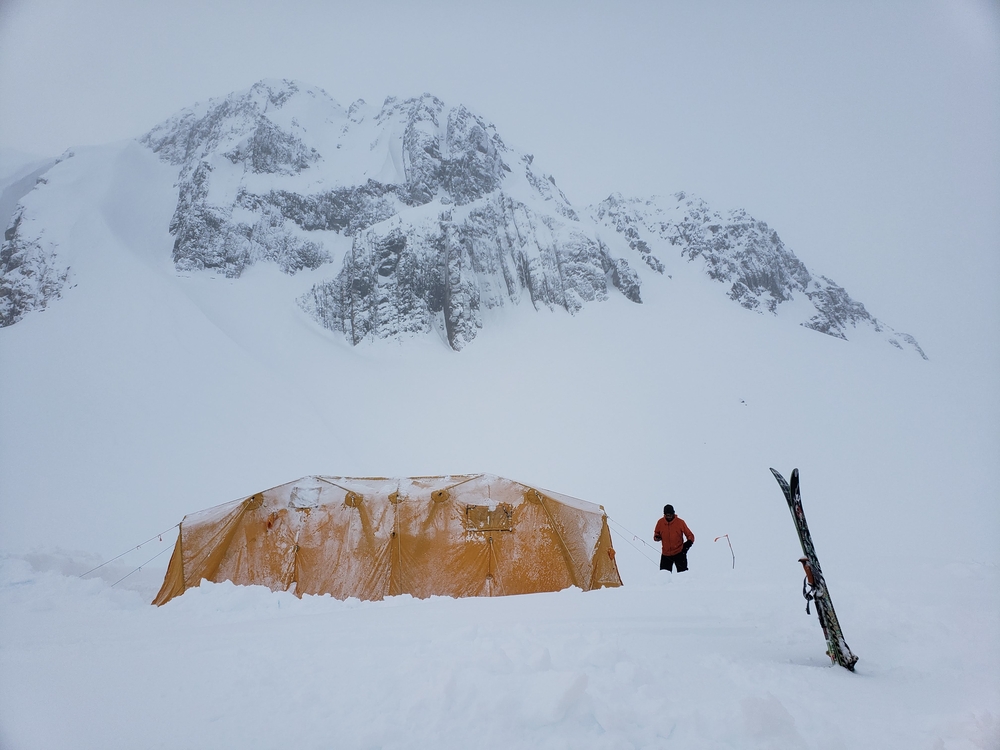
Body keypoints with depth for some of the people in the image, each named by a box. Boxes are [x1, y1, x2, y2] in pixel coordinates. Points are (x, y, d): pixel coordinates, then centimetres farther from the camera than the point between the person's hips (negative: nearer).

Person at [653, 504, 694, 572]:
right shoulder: (660, 522, -2)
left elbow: (690, 535, -3)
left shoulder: (680, 522, -8)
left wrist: (688, 543, -23)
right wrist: (657, 537, -11)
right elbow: (656, 534, 12)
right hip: (666, 555, 3)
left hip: (679, 553, -2)